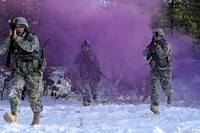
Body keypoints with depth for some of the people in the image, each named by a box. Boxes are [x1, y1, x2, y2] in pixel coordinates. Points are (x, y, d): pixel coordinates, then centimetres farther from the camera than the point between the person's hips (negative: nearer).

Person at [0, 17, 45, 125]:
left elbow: (30, 47, -30)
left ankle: (37, 117, 34)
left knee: (33, 97, 8)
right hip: (18, 72, 3)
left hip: (33, 73, -3)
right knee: (15, 90, -24)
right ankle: (14, 116, -39)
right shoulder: (12, 40, 5)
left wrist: (17, 38, -25)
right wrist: (10, 38, -13)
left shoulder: (33, 38, -8)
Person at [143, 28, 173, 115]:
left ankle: (169, 94, 45)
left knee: (166, 88, 7)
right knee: (154, 88, -13)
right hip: (155, 70, 3)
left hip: (165, 71, -3)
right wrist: (150, 47, -18)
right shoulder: (153, 45, 5)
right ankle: (155, 106, -23)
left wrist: (157, 46, -28)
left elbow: (163, 55, -25)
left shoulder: (166, 45, -11)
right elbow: (144, 53, -2)